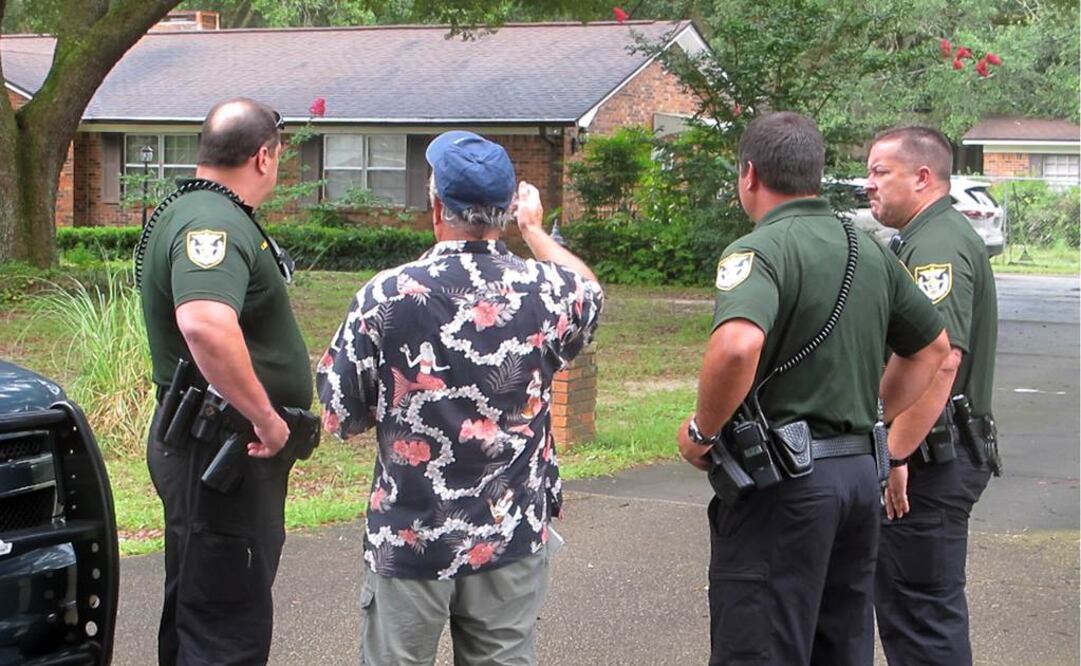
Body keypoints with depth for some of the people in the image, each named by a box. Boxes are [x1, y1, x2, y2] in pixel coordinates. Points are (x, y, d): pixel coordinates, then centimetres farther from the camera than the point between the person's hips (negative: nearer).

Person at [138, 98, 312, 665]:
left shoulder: (182, 210, 14)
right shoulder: (216, 222, -21)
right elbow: (205, 324, -40)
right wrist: (267, 418, -30)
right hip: (221, 451, -11)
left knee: (197, 608, 22)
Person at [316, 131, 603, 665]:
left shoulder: (384, 296, -13)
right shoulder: (543, 289, -7)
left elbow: (339, 419, -4)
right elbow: (590, 294, 20)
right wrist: (535, 229, 34)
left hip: (408, 539, -2)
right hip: (512, 539, 2)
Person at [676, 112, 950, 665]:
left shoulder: (759, 250, -14)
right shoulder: (869, 252, 12)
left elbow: (737, 345, -33)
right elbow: (932, 346, 23)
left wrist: (701, 429, -18)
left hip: (783, 479, -8)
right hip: (862, 469, 8)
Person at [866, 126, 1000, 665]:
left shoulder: (938, 246, -17)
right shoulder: (931, 240, 18)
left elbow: (940, 360, -29)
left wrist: (895, 456, -26)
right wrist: (896, 449, 22)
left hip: (927, 463, -11)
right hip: (934, 456, 11)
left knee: (922, 612, -5)